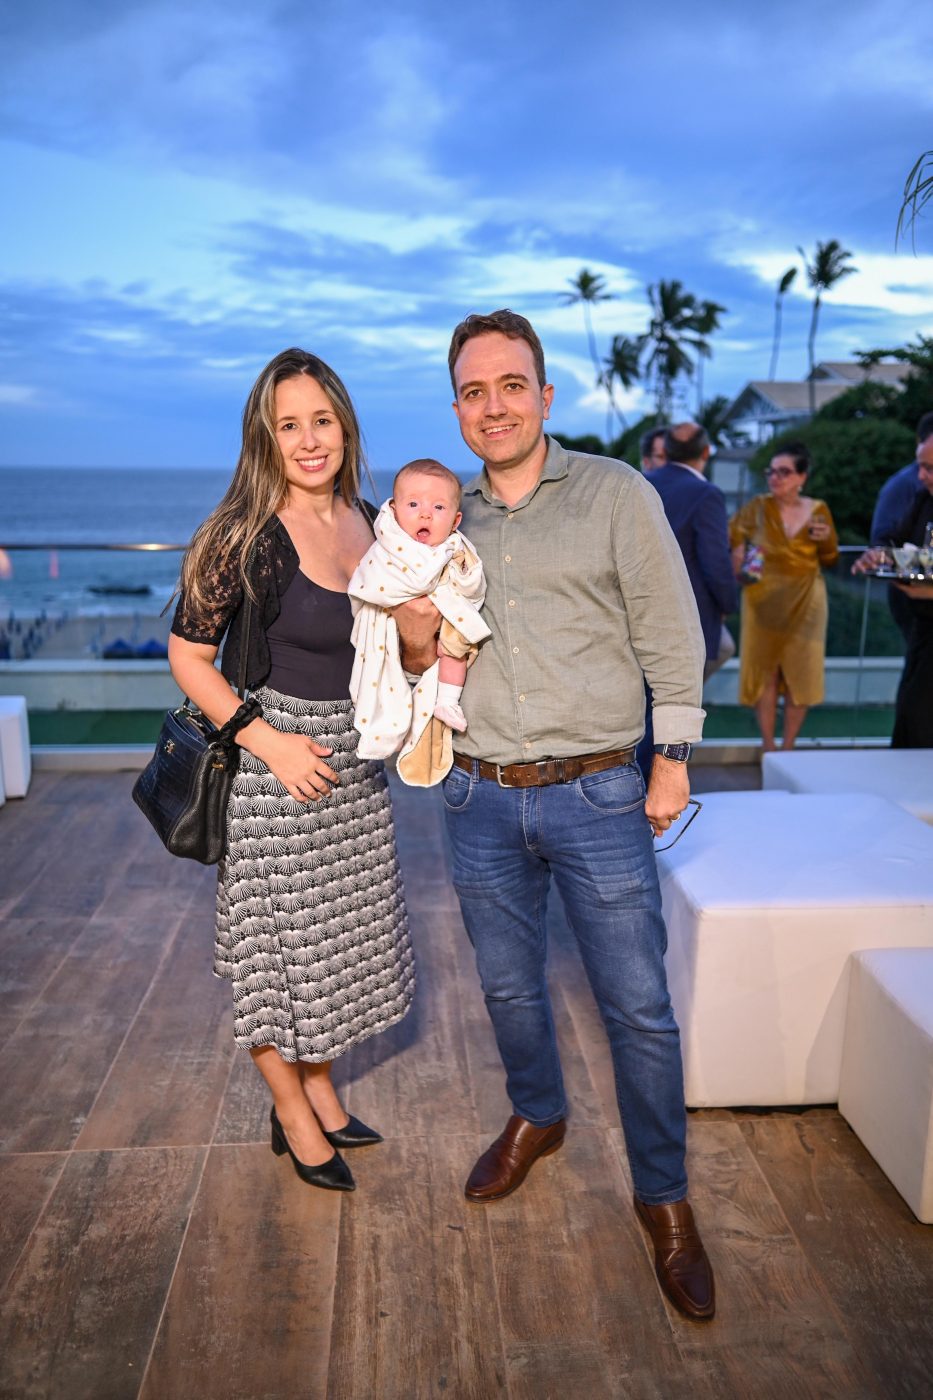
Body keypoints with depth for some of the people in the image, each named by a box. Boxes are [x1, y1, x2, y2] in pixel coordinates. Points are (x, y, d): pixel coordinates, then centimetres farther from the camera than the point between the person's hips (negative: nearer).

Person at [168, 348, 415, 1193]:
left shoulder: (371, 523, 3)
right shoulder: (247, 536, -16)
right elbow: (188, 657, -11)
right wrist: (272, 743, -18)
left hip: (354, 761, 7)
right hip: (273, 760, -6)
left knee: (342, 934, 18)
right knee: (277, 941, 8)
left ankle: (321, 1091, 40)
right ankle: (292, 1115, 31)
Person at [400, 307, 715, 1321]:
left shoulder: (616, 494, -3)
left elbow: (672, 635, -1)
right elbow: (424, 645, 19)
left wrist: (672, 757, -3)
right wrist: (416, 648, -4)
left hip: (595, 792, -3)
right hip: (480, 798, 4)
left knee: (638, 1005, 3)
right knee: (507, 983, 18)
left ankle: (664, 1199, 24)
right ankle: (536, 1117, 45)